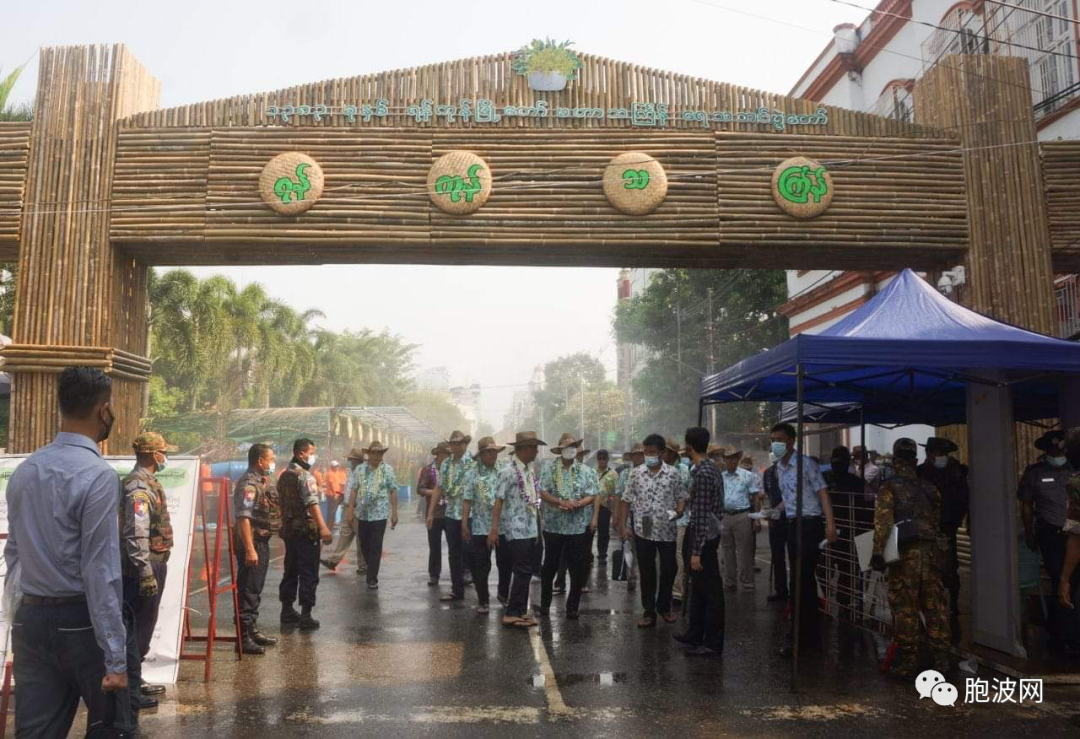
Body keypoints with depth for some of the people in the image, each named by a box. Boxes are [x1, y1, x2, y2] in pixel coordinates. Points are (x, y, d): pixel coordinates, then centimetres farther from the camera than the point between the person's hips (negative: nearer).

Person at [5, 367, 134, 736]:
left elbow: (13, 553, 15)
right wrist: (115, 657, -16)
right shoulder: (98, 474, -18)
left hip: (28, 619, 7)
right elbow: (101, 571, -20)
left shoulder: (23, 471, 6)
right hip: (82, 621, -7)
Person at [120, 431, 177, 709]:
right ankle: (128, 689, 6)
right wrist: (146, 573, -28)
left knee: (142, 627, 17)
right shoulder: (139, 487, -19)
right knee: (138, 630, -2)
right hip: (144, 568, -10)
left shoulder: (147, 483, 13)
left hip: (153, 565, 10)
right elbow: (136, 534, -26)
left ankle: (135, 682, 27)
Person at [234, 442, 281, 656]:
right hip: (252, 544, -10)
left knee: (256, 590, 17)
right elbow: (243, 518, -25)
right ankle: (243, 638, 3)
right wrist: (249, 549, -28)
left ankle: (253, 631, 27)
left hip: (263, 542, 10)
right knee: (247, 592, -3)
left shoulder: (263, 481, 12)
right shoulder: (248, 484, -18)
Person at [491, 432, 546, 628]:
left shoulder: (531, 470, 10)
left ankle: (521, 612, 21)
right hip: (516, 529, -8)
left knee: (525, 571, 12)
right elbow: (499, 501, -16)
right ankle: (511, 613, -1)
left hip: (530, 528, 8)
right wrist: (494, 529, -19)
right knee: (523, 572, -9)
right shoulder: (509, 472, -13)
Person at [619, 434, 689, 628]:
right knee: (647, 573, 7)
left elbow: (681, 497, 5)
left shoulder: (673, 473, -2)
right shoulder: (636, 473, 1)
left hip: (667, 531, 0)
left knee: (669, 570, 9)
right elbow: (626, 500, 4)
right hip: (643, 531, 0)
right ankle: (649, 612, 18)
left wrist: (679, 511, -17)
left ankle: (664, 607, 29)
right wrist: (622, 525, -2)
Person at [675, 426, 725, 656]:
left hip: (703, 537, -10)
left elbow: (701, 515, -23)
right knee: (699, 587, 19)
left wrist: (696, 551, -21)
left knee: (710, 591, -1)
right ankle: (695, 635, 30)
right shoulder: (711, 468, 10)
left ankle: (713, 644, 8)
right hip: (709, 534, 10)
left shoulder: (701, 474, -21)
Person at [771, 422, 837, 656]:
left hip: (810, 525, -8)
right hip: (793, 525, 8)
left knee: (800, 582, -9)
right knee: (805, 581, 13)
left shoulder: (806, 464, -12)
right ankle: (812, 635, 22)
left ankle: (797, 637, -2)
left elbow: (822, 493, -16)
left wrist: (830, 525, -23)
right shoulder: (779, 468, 11)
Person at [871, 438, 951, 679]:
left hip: (905, 553, -5)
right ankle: (940, 660, 17)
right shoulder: (929, 488, 12)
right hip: (931, 551, 5)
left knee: (905, 610, 2)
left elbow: (883, 523, -11)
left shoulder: (888, 488, -4)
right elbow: (937, 521, 17)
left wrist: (878, 553, -10)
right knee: (935, 607, 11)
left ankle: (907, 664, 7)